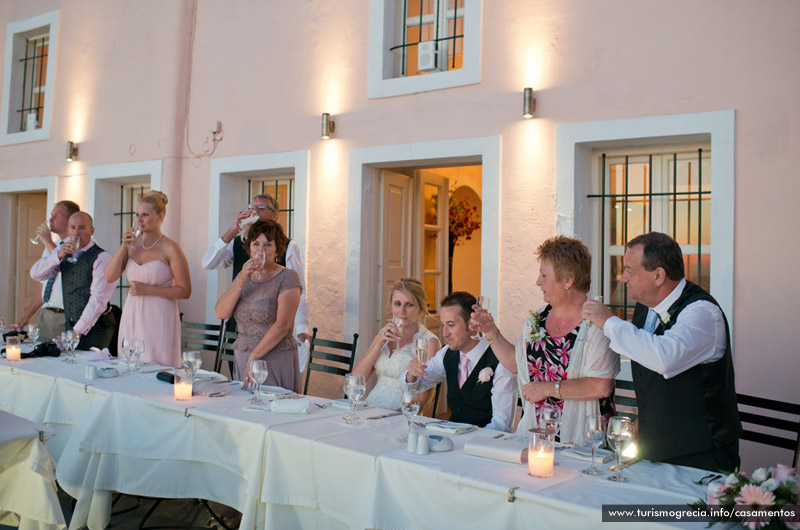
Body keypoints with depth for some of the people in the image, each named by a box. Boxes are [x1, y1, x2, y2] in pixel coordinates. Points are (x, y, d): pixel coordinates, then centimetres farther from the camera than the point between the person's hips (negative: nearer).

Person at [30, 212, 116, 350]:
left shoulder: (102, 257, -11)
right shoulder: (65, 253, 12)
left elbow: (98, 300, -17)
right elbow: (35, 274, 1)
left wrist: (78, 331, -19)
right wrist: (59, 255, -15)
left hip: (95, 327, -6)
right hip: (70, 325, 6)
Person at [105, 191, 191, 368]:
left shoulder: (170, 248, -7)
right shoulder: (132, 244, 10)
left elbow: (185, 291, -9)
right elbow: (110, 277, 3)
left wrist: (147, 289, -14)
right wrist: (123, 246, -4)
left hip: (159, 318, -5)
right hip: (132, 316, 5)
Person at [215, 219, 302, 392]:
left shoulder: (287, 278, -6)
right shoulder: (244, 276, 12)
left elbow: (283, 324, -15)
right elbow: (221, 313, 1)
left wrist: (254, 355, -16)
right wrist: (241, 281, -10)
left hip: (275, 360, -5)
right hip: (241, 357, 5)